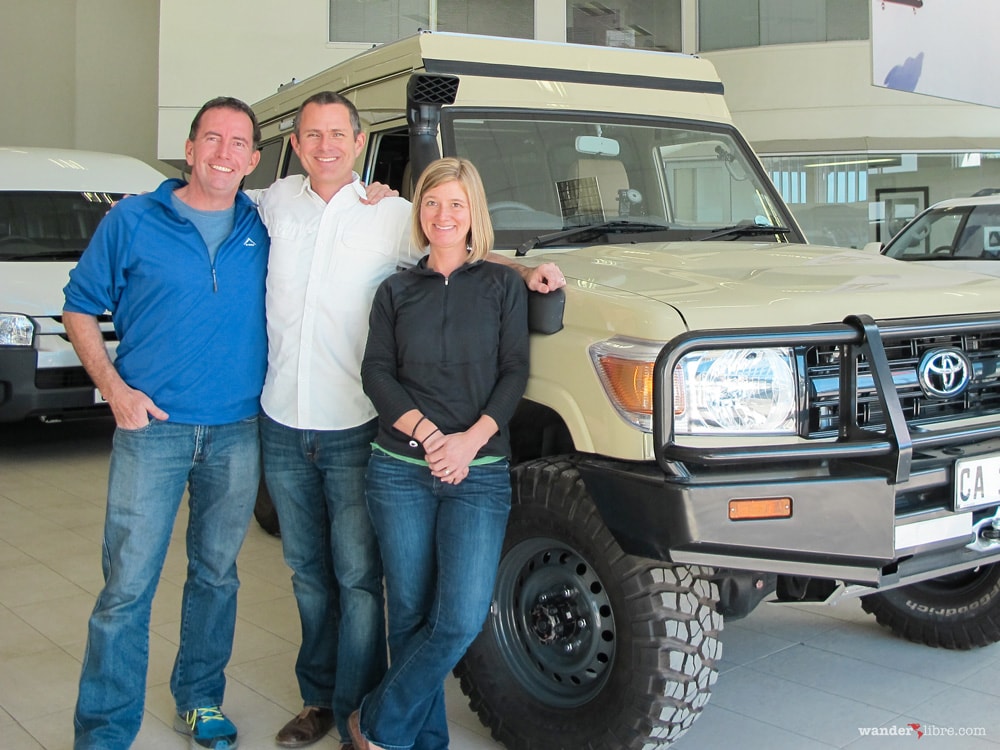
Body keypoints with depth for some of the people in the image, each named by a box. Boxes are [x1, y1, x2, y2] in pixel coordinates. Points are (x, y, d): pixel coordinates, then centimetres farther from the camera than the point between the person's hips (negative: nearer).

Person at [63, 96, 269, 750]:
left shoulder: (265, 228, 7)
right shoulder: (133, 221, 0)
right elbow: (80, 309, 5)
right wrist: (115, 387, -7)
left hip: (238, 433, 3)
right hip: (152, 429, -3)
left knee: (217, 575, 14)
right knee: (127, 587, -3)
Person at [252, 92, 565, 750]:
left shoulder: (393, 216, -3)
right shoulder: (275, 203, 6)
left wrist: (529, 272, -15)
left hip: (355, 430, -3)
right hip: (283, 425, 4)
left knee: (358, 577, -1)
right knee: (308, 573, 16)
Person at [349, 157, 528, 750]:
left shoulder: (503, 285, 8)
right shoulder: (396, 291, 11)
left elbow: (514, 373, 0)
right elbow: (376, 373, 2)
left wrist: (470, 440, -14)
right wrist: (427, 435, -13)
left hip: (480, 473, -1)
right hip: (400, 471, 1)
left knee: (462, 619, -11)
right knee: (411, 614, 5)